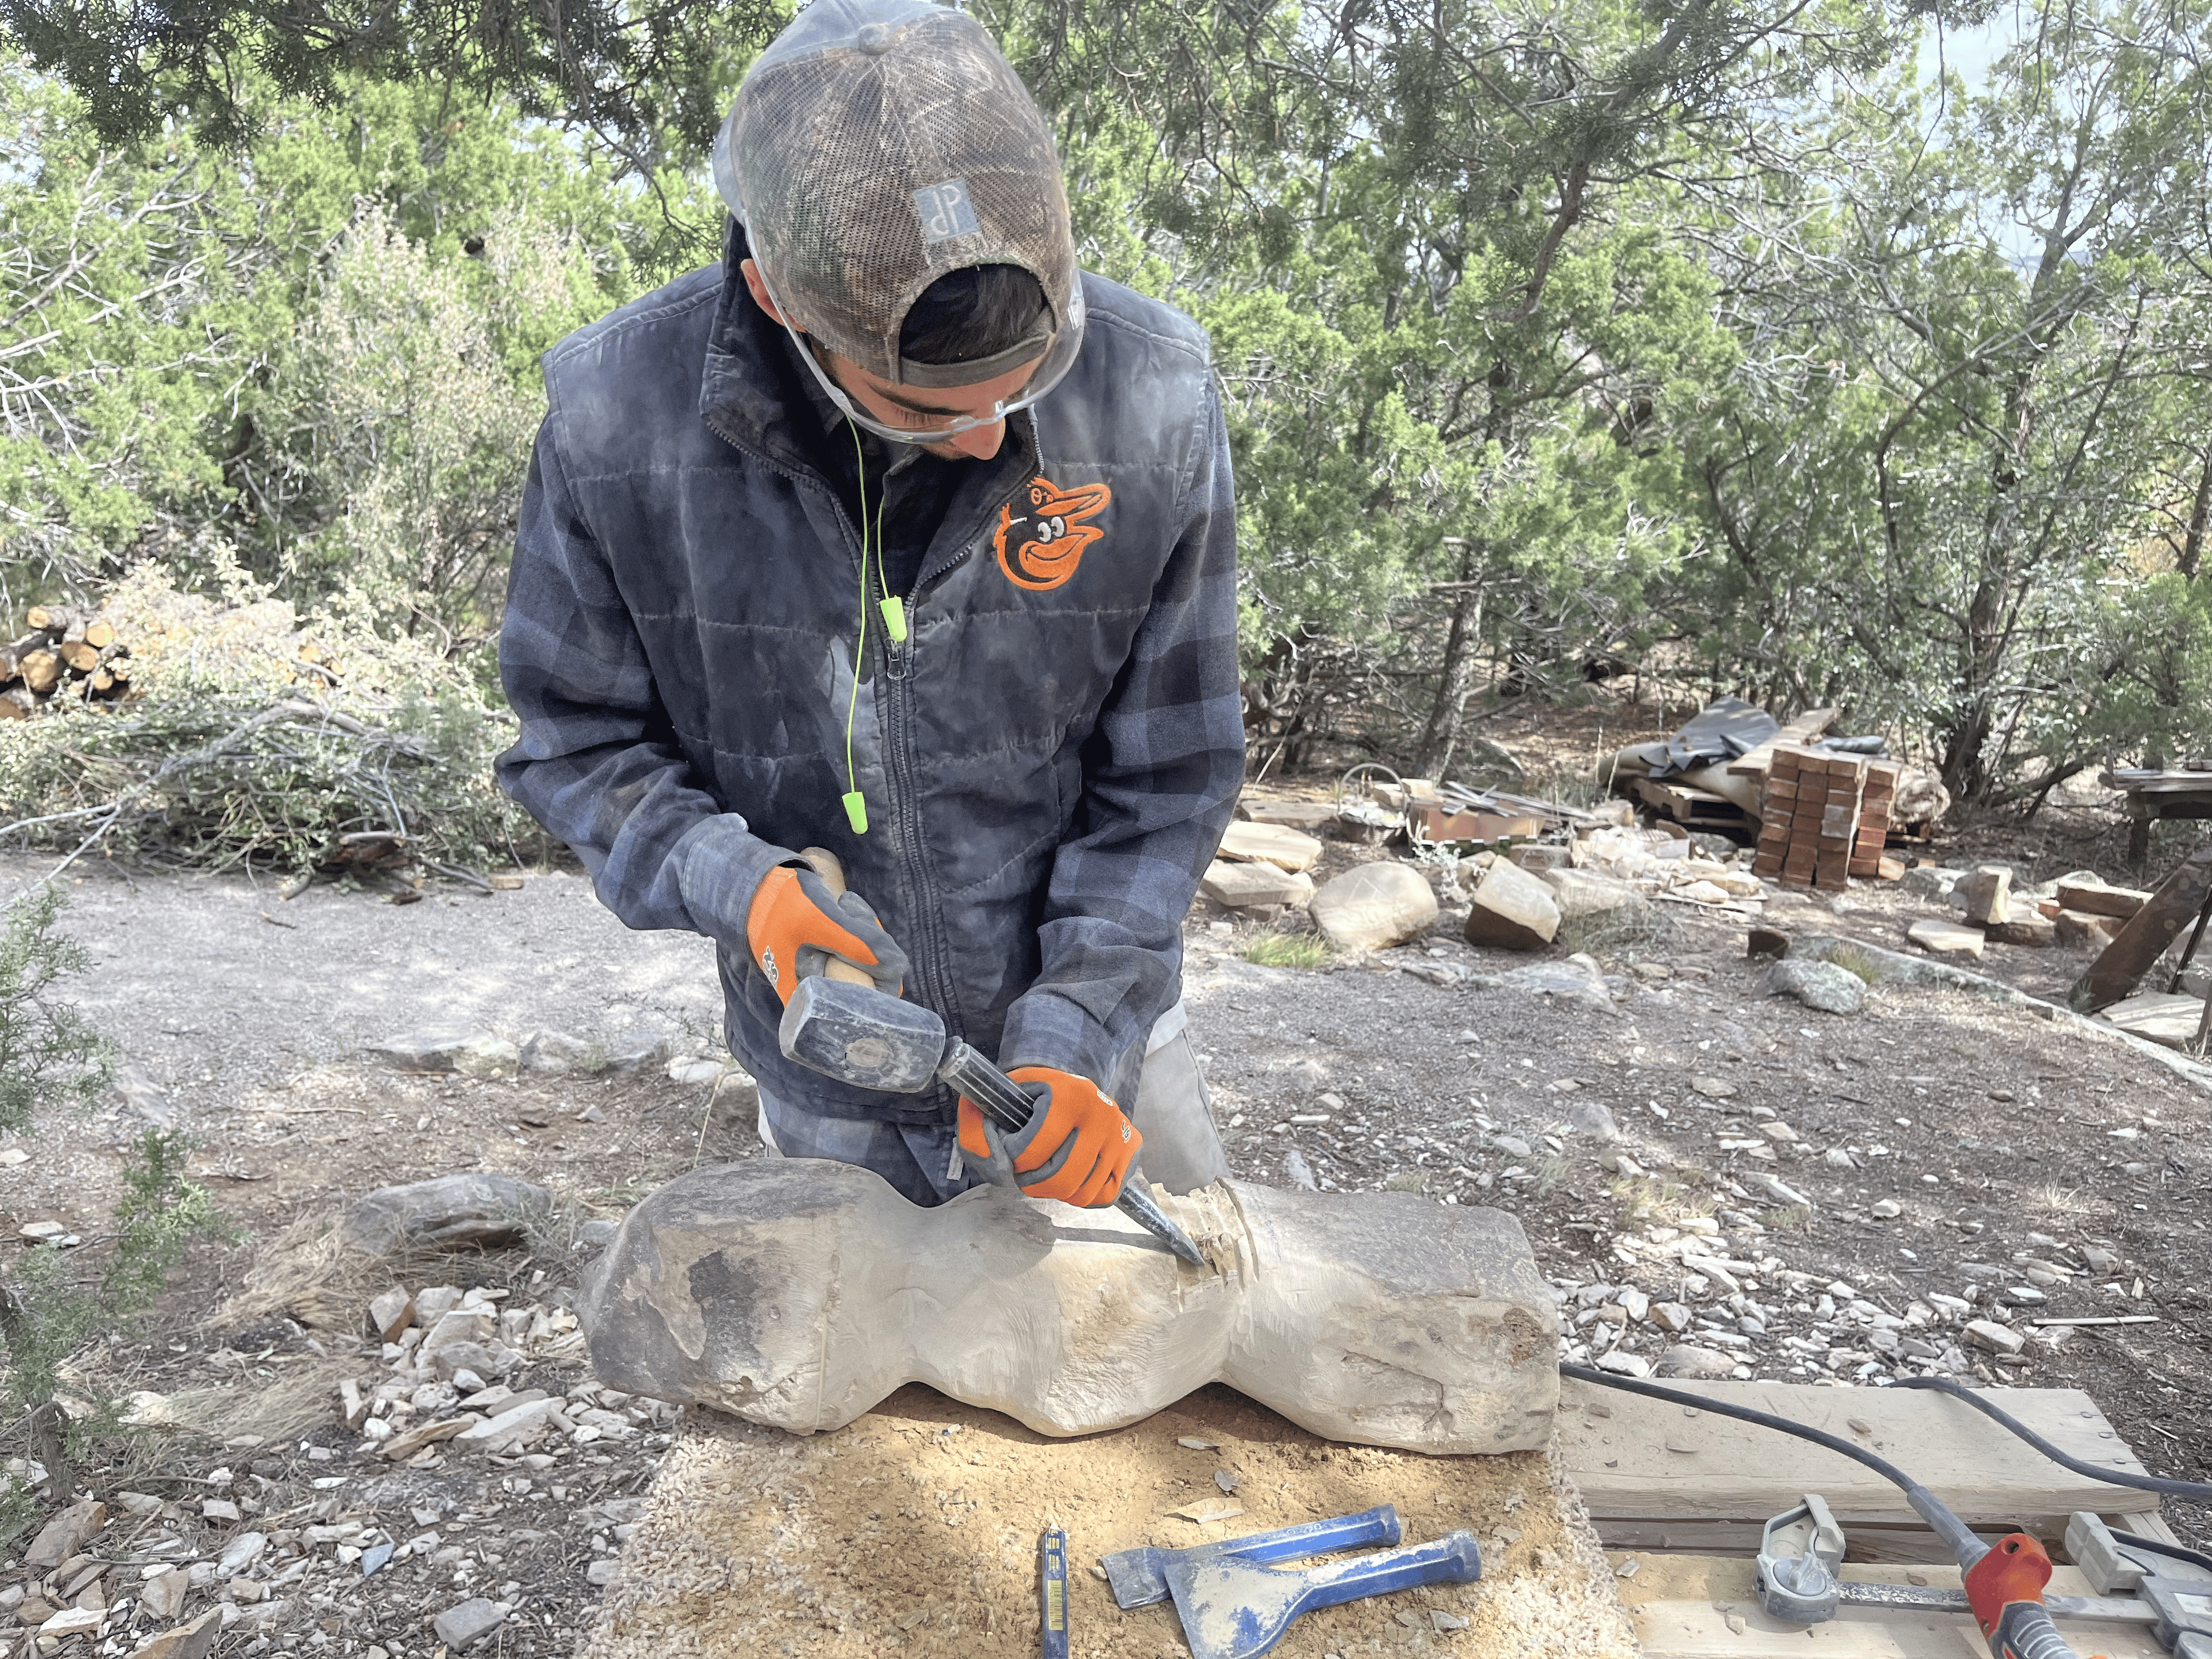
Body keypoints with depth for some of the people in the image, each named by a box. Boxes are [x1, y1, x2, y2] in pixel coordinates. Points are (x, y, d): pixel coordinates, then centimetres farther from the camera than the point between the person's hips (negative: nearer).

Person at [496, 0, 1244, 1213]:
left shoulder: (1152, 402, -21)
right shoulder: (616, 419, -21)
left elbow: (1167, 773, -12)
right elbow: (577, 739, -8)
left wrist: (1077, 1032, -20)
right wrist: (733, 882, -26)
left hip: (1091, 1032, 0)